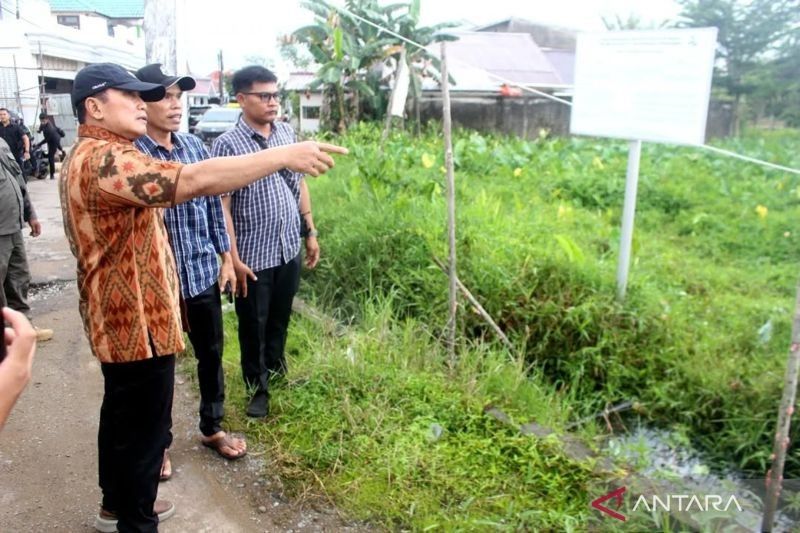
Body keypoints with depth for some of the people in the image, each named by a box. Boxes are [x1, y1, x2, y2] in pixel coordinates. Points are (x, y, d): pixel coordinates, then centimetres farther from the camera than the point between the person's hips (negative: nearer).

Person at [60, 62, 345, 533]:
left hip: (122, 317, 11)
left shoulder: (92, 157, 14)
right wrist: (284, 155, -37)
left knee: (123, 414, 24)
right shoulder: (102, 159, -24)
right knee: (144, 427, 4)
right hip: (137, 320, -11)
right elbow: (192, 181, -39)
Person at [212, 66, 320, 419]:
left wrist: (311, 232, 12)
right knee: (253, 325, 10)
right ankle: (258, 388, 29)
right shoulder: (227, 144, -12)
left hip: (289, 248, 5)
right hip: (253, 254, -5)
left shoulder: (287, 133, 4)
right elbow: (222, 205, -14)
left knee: (281, 318, 21)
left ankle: (276, 368, 45)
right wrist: (233, 257, -16)